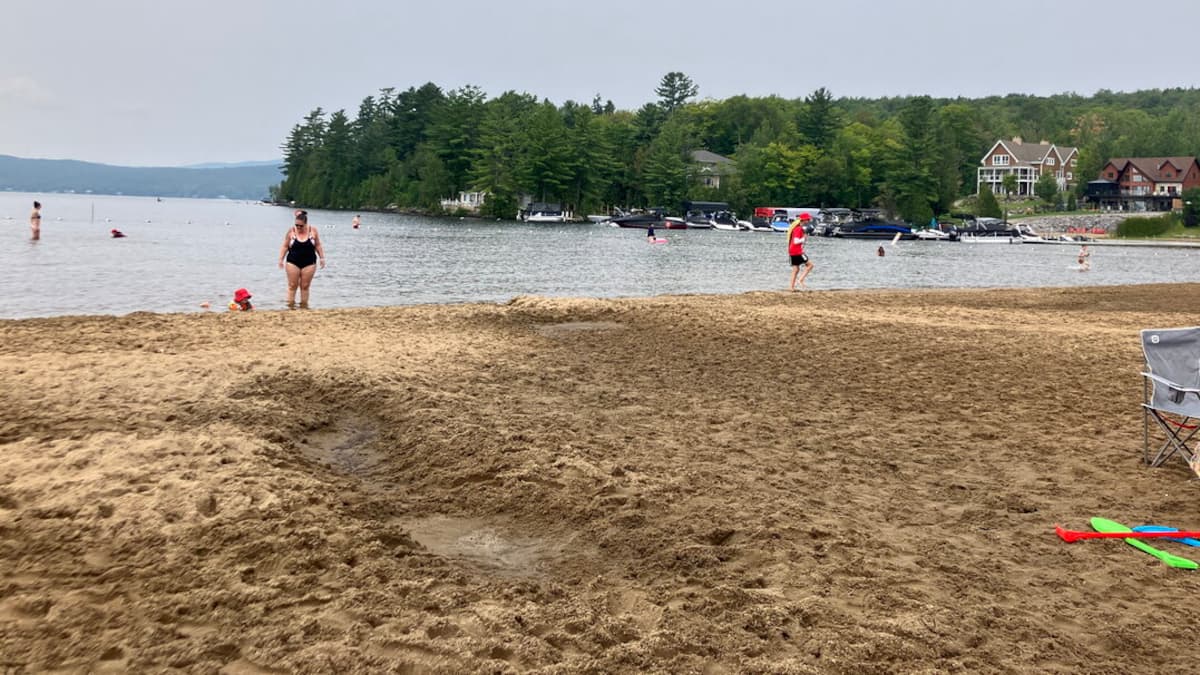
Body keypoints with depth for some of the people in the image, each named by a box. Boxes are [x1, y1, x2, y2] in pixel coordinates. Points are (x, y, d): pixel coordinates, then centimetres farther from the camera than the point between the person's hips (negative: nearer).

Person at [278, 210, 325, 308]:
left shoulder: (313, 230, -1)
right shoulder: (291, 231, -2)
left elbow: (318, 246, 8)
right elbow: (285, 246, 4)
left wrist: (322, 258, 4)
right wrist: (281, 259, 0)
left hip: (309, 263, 0)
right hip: (293, 263, 0)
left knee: (305, 286, 4)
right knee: (292, 286, 0)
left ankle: (304, 306, 12)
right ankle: (290, 306, 5)